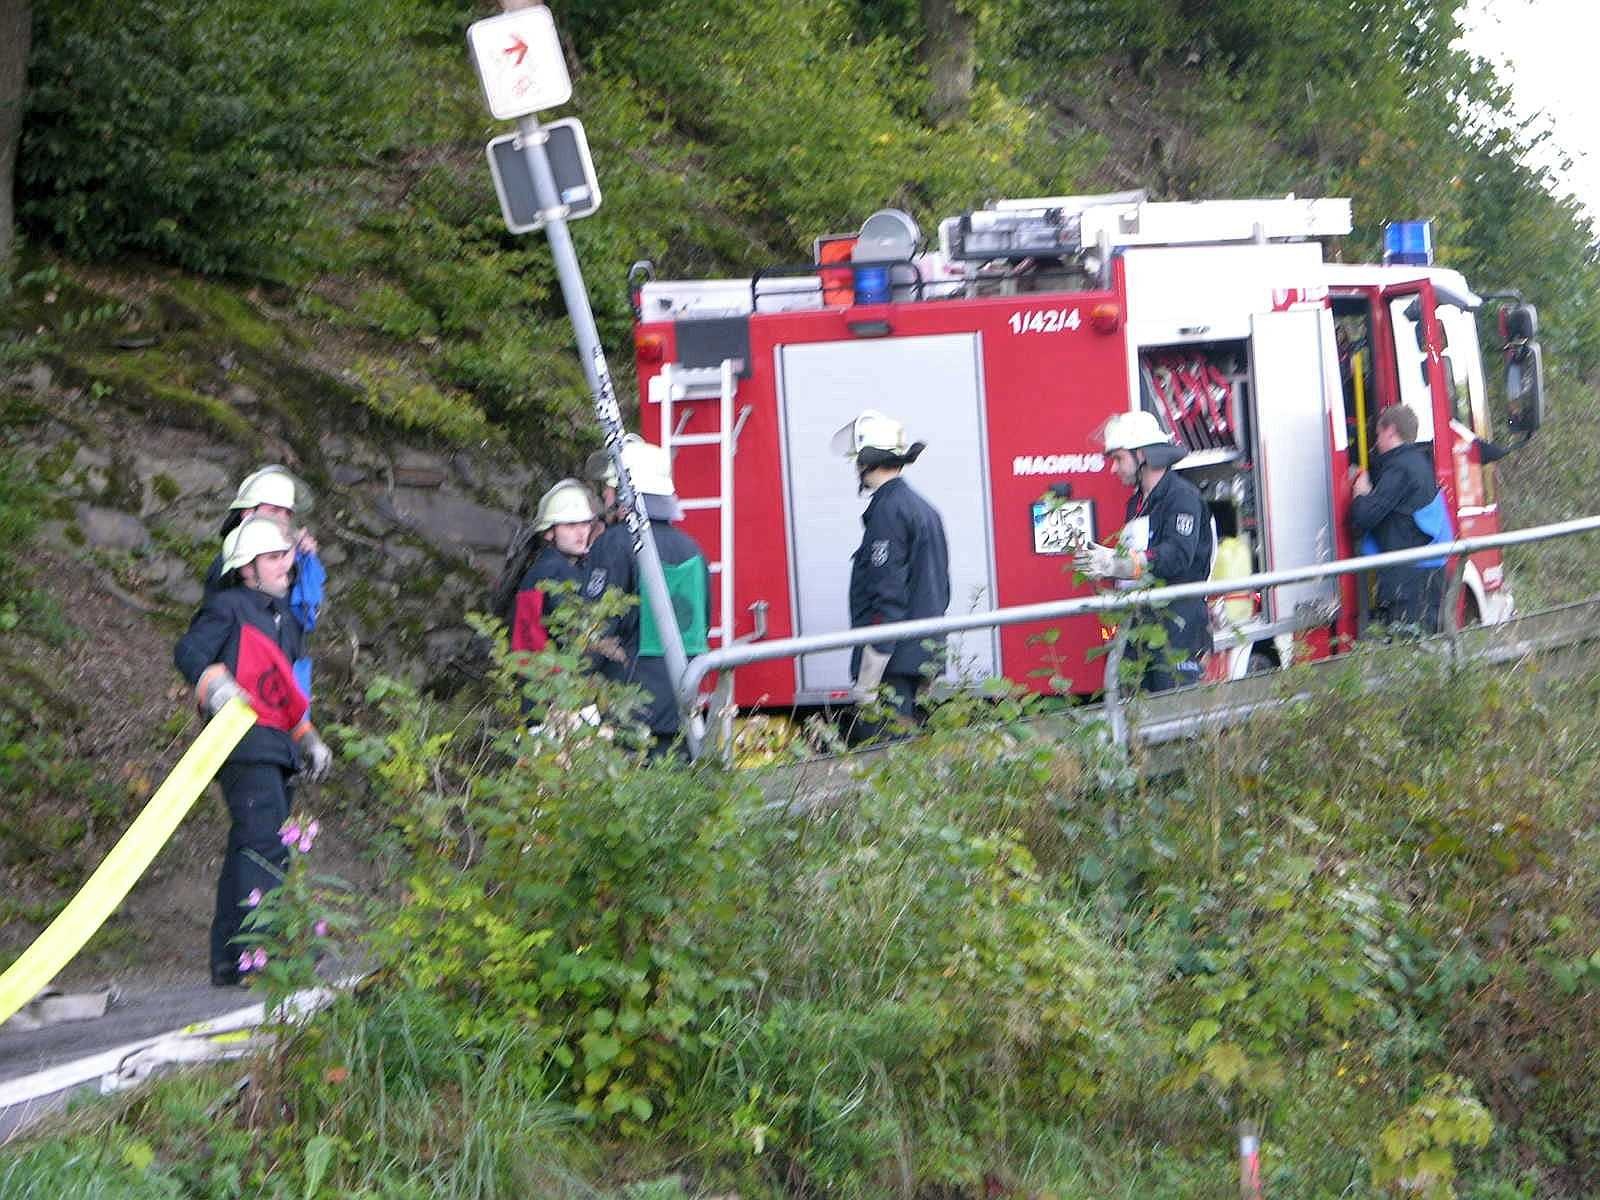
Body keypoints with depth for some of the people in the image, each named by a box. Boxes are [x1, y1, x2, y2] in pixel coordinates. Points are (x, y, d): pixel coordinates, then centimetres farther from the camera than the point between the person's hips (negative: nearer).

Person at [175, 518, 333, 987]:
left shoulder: (283, 617, 25)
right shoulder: (229, 607, -2)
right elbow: (188, 652, -16)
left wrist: (307, 738, 30)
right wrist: (213, 683, -34)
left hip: (277, 748, 9)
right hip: (246, 742, -9)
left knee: (250, 852, 11)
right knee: (265, 844, -19)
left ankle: (228, 960, 16)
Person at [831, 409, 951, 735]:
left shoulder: (888, 510, -13)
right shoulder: (921, 507, 19)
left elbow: (888, 595, -19)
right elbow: (939, 589, 24)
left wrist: (868, 680, -19)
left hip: (893, 659, -10)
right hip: (920, 655, 10)